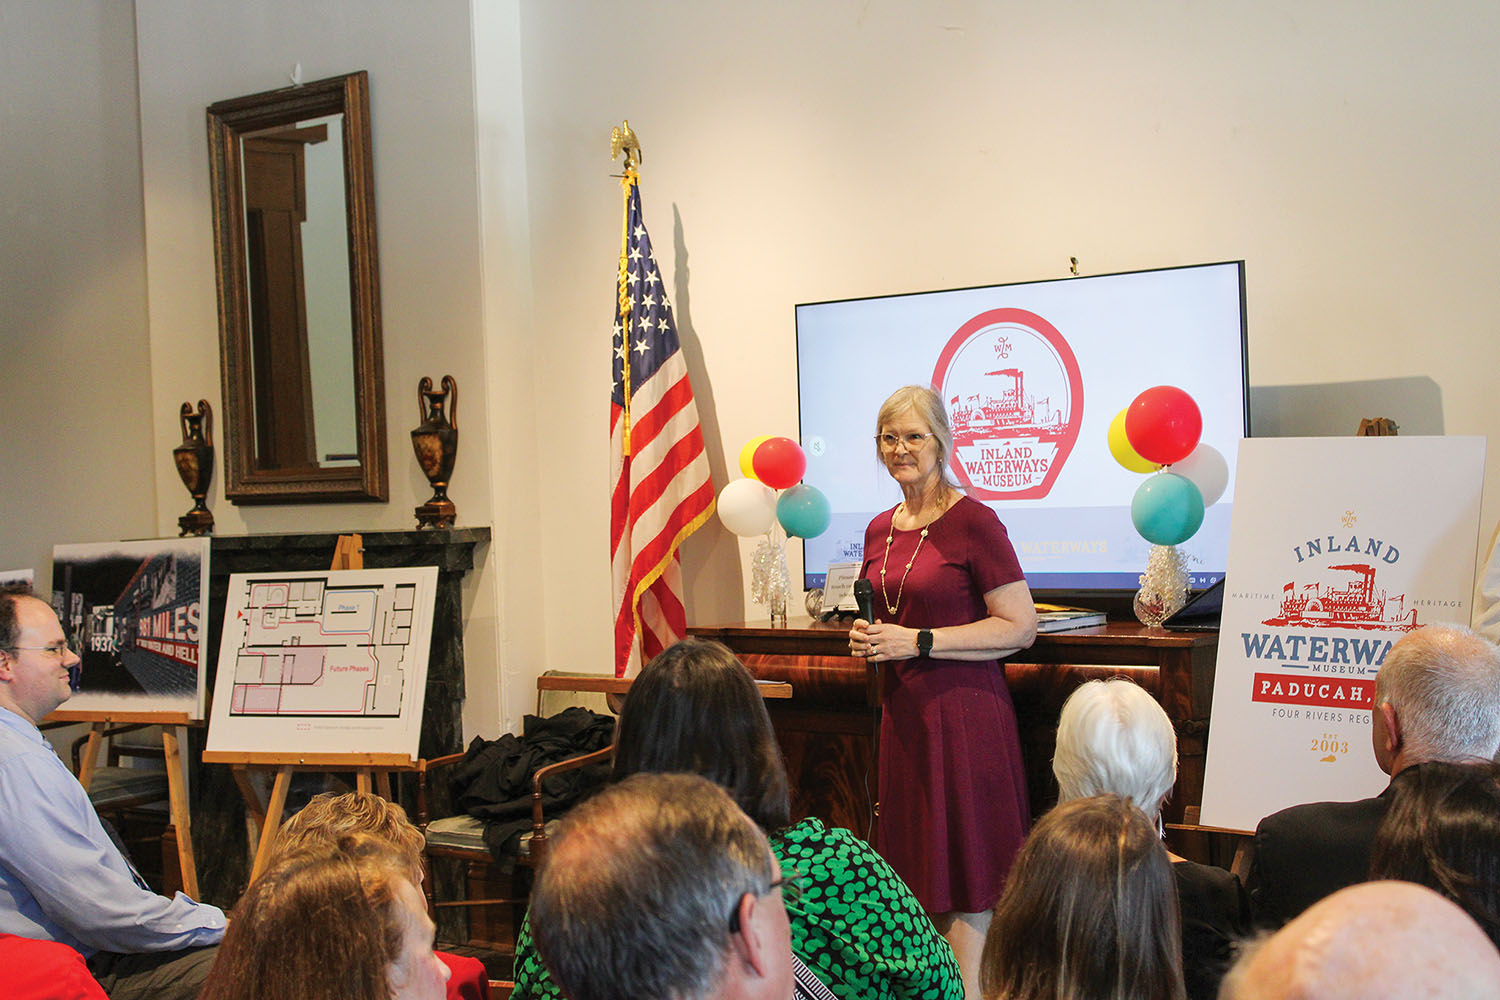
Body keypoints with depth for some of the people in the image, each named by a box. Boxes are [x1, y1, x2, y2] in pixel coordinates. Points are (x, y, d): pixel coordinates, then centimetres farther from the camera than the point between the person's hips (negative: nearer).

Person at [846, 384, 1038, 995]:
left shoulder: (972, 521, -10)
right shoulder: (880, 530, 11)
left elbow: (1020, 627, -13)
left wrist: (918, 642, -16)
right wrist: (867, 636, 4)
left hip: (963, 709, -7)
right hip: (902, 710, 7)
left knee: (966, 885, -1)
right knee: (916, 869, 11)